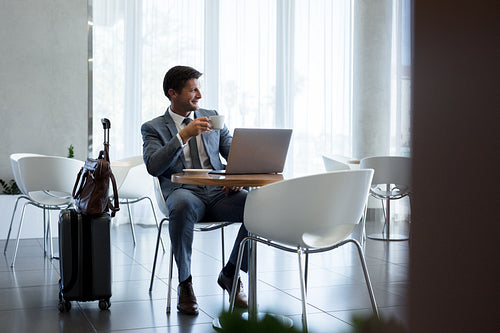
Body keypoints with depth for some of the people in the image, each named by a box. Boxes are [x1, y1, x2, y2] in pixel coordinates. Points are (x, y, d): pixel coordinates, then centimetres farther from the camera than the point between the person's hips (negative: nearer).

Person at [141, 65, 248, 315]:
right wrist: (183, 135, -18)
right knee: (182, 204, -41)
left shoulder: (212, 117, 20)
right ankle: (185, 284, -21)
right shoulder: (153, 128, 8)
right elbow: (153, 166, -10)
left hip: (218, 192, 4)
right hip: (184, 192, -3)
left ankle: (230, 274, -2)